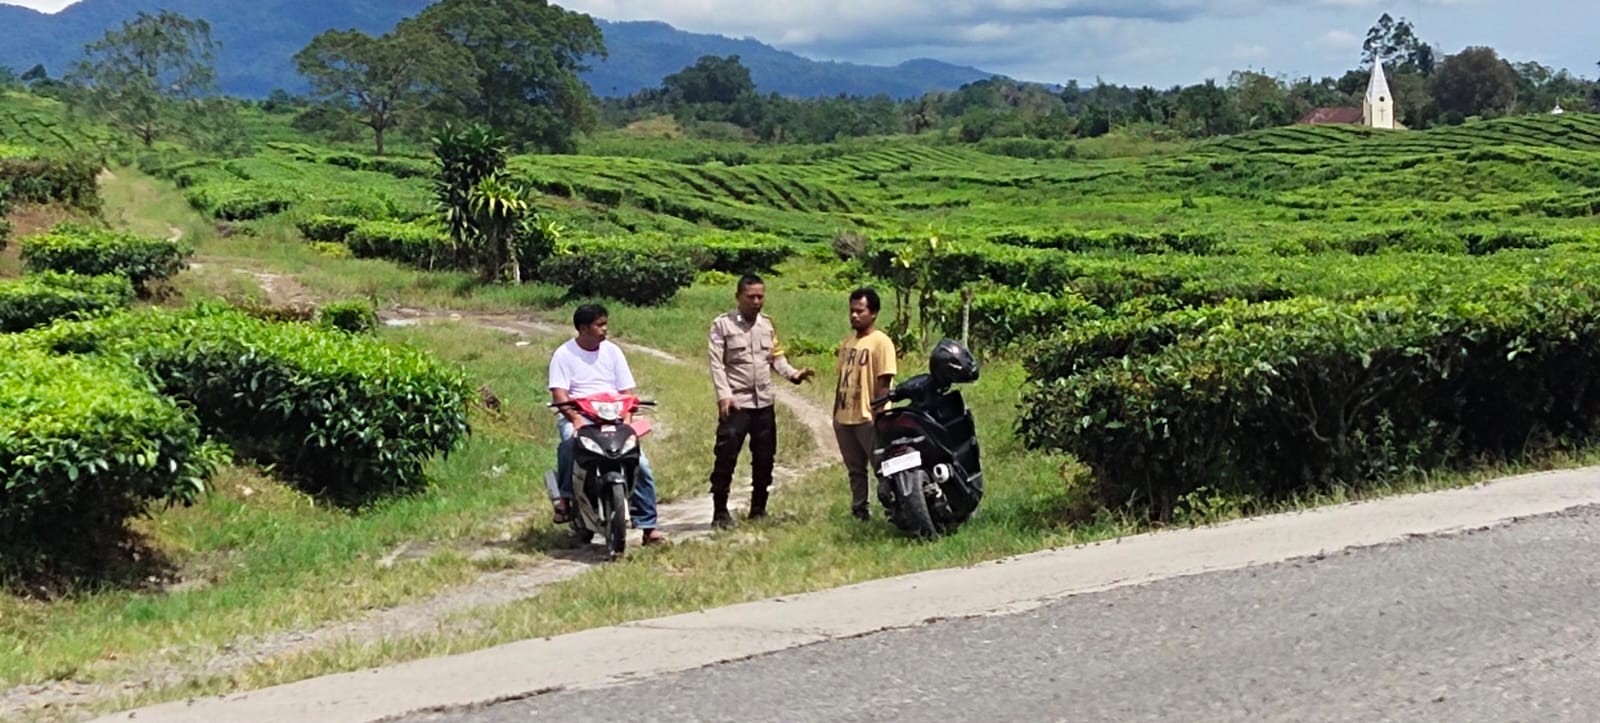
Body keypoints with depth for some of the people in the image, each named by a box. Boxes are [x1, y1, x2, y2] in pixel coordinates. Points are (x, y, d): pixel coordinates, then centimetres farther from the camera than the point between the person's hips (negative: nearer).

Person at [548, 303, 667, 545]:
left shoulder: (612, 351, 12)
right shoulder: (564, 354, 2)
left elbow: (626, 391, 8)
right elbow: (559, 394, -9)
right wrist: (576, 418, -27)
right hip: (576, 418, -3)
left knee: (641, 464, -15)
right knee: (570, 441, -39)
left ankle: (648, 526, -8)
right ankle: (564, 496, -20)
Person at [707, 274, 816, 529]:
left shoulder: (767, 324, 12)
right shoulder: (722, 324, -4)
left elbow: (776, 357, 13)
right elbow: (716, 363, -9)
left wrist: (793, 374, -5)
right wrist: (724, 395, -19)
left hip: (764, 402, 6)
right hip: (736, 403, -6)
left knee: (764, 458, 11)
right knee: (726, 457, -8)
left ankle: (759, 508, 23)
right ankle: (720, 512, 0)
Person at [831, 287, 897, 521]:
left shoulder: (880, 342, -10)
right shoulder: (847, 341, 13)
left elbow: (884, 382, -14)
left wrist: (877, 414, -17)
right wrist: (835, 413, 17)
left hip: (867, 420, -7)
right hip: (844, 418, 8)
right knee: (855, 469, 16)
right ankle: (859, 510, 25)